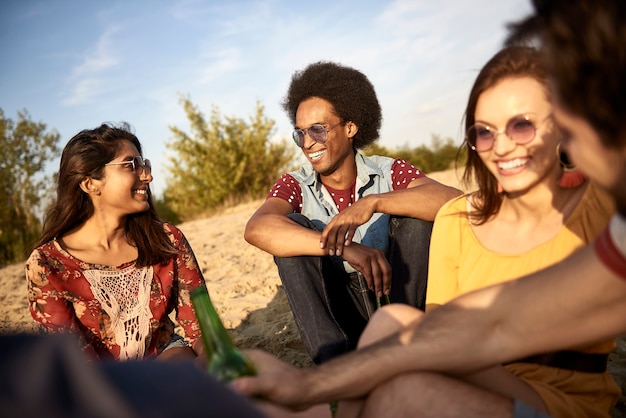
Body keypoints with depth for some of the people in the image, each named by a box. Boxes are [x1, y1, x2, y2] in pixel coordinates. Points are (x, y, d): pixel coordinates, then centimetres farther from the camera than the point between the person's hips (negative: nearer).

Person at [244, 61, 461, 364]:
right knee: (292, 229, -21)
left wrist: (373, 202, -38)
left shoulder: (389, 173, -6)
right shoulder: (295, 186, -5)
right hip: (338, 313, 1)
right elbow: (256, 229, -29)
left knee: (414, 214, -20)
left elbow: (454, 201, -25)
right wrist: (344, 249, -42)